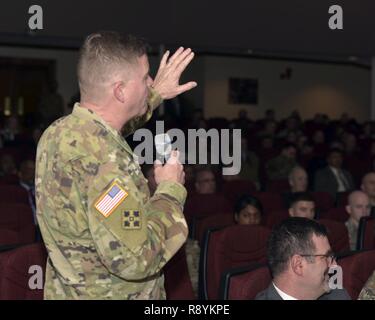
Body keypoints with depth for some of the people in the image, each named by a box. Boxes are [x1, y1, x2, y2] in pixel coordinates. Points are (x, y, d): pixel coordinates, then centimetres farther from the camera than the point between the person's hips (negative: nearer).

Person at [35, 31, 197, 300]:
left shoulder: (59, 131, -1)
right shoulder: (104, 157, -29)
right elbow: (134, 258, -32)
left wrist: (156, 94, 24)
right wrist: (171, 190, -19)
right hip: (109, 294, -9)